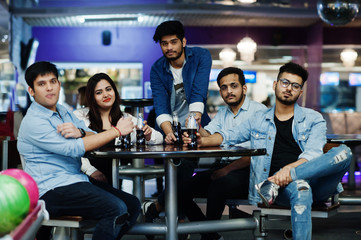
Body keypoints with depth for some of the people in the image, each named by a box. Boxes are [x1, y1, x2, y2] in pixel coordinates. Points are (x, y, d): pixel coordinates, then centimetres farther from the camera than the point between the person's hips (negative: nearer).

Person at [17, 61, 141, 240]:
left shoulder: (63, 112, 16)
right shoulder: (33, 122, -11)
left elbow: (93, 137, 8)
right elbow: (74, 149, -19)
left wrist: (79, 132, -17)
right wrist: (117, 130, -14)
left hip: (76, 179, 9)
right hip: (51, 190, -9)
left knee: (133, 205, -1)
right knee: (117, 209, -24)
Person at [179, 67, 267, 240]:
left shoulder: (258, 110, -2)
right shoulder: (222, 113, 21)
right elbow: (207, 136, 6)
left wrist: (228, 169, -18)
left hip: (247, 171, -6)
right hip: (222, 167, 6)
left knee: (219, 184, -35)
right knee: (181, 190, -13)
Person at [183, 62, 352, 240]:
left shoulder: (313, 119, 14)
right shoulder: (259, 120, 22)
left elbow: (313, 153, -2)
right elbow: (229, 136, 17)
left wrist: (290, 169, -24)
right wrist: (202, 140, -6)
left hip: (314, 181, 2)